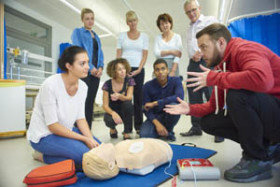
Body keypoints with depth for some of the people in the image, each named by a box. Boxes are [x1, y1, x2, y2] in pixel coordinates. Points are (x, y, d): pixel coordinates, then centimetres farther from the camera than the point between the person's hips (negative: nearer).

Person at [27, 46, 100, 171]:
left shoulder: (83, 86, -6)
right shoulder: (51, 85, -26)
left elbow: (80, 118, -1)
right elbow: (52, 125, -23)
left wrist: (91, 139, -16)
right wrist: (84, 139, -23)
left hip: (65, 130, 7)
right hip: (44, 136, -7)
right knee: (85, 155, -25)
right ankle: (44, 156, 0)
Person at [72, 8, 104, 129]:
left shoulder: (96, 36, 23)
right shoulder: (78, 32, 6)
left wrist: (100, 67, -2)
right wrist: (90, 67, -14)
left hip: (96, 72, 6)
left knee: (91, 102, 6)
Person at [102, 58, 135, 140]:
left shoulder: (129, 81, -9)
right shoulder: (108, 84, -13)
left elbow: (129, 97, -20)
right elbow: (105, 105, -14)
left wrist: (119, 96, -43)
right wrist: (113, 113, -36)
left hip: (125, 111, 1)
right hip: (112, 111, -1)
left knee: (127, 103, -33)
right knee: (110, 120, -34)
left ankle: (126, 134, -17)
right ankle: (112, 128, 8)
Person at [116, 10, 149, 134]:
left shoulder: (144, 36, 10)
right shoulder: (122, 36, 12)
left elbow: (145, 55, 3)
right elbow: (118, 55, 6)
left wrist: (138, 70, -10)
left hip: (138, 70, 0)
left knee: (138, 98, 2)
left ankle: (138, 125, 12)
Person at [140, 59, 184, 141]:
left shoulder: (175, 80, -13)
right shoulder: (148, 86, -11)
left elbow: (180, 97, -32)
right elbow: (146, 108, -10)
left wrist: (155, 103, -31)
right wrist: (157, 123, -26)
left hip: (170, 115, 0)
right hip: (155, 116, 1)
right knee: (144, 135, -26)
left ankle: (169, 132, -5)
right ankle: (162, 131, 10)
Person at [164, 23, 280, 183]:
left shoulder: (245, 49, -17)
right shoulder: (223, 65, 8)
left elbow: (262, 80, -40)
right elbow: (215, 106, 11)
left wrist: (214, 78, -28)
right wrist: (190, 109, -5)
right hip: (256, 114, 8)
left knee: (237, 95, -33)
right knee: (208, 122, 0)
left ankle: (258, 160, -12)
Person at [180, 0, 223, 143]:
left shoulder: (210, 20, 8)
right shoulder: (189, 28, 26)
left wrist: (201, 53, -12)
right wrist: (193, 56, 4)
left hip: (207, 62, -6)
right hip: (193, 64, 7)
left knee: (212, 97, -11)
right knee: (194, 98, 5)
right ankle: (196, 128, 13)